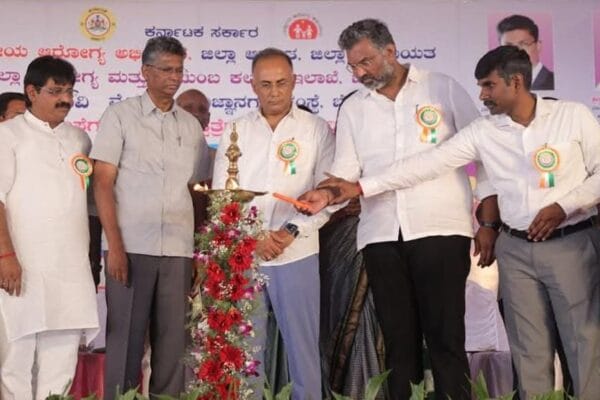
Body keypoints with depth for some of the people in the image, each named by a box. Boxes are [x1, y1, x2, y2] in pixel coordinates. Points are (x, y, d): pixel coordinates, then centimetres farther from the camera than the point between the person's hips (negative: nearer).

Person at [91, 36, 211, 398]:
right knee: (126, 337, 1)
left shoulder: (191, 125, 13)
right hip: (131, 246, -3)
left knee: (173, 340, 4)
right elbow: (102, 183, -2)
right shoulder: (120, 116, 3)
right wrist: (115, 245, -10)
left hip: (179, 249, 3)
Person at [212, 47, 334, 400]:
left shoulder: (317, 130, 3)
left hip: (297, 253, -2)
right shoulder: (235, 131, 9)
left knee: (303, 344, 3)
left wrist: (293, 231, -13)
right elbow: (221, 194, 5)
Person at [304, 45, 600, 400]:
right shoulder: (483, 132, 3)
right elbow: (427, 164, -2)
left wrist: (564, 206, -16)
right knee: (529, 350, 6)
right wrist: (360, 187, -7)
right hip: (517, 250, 3)